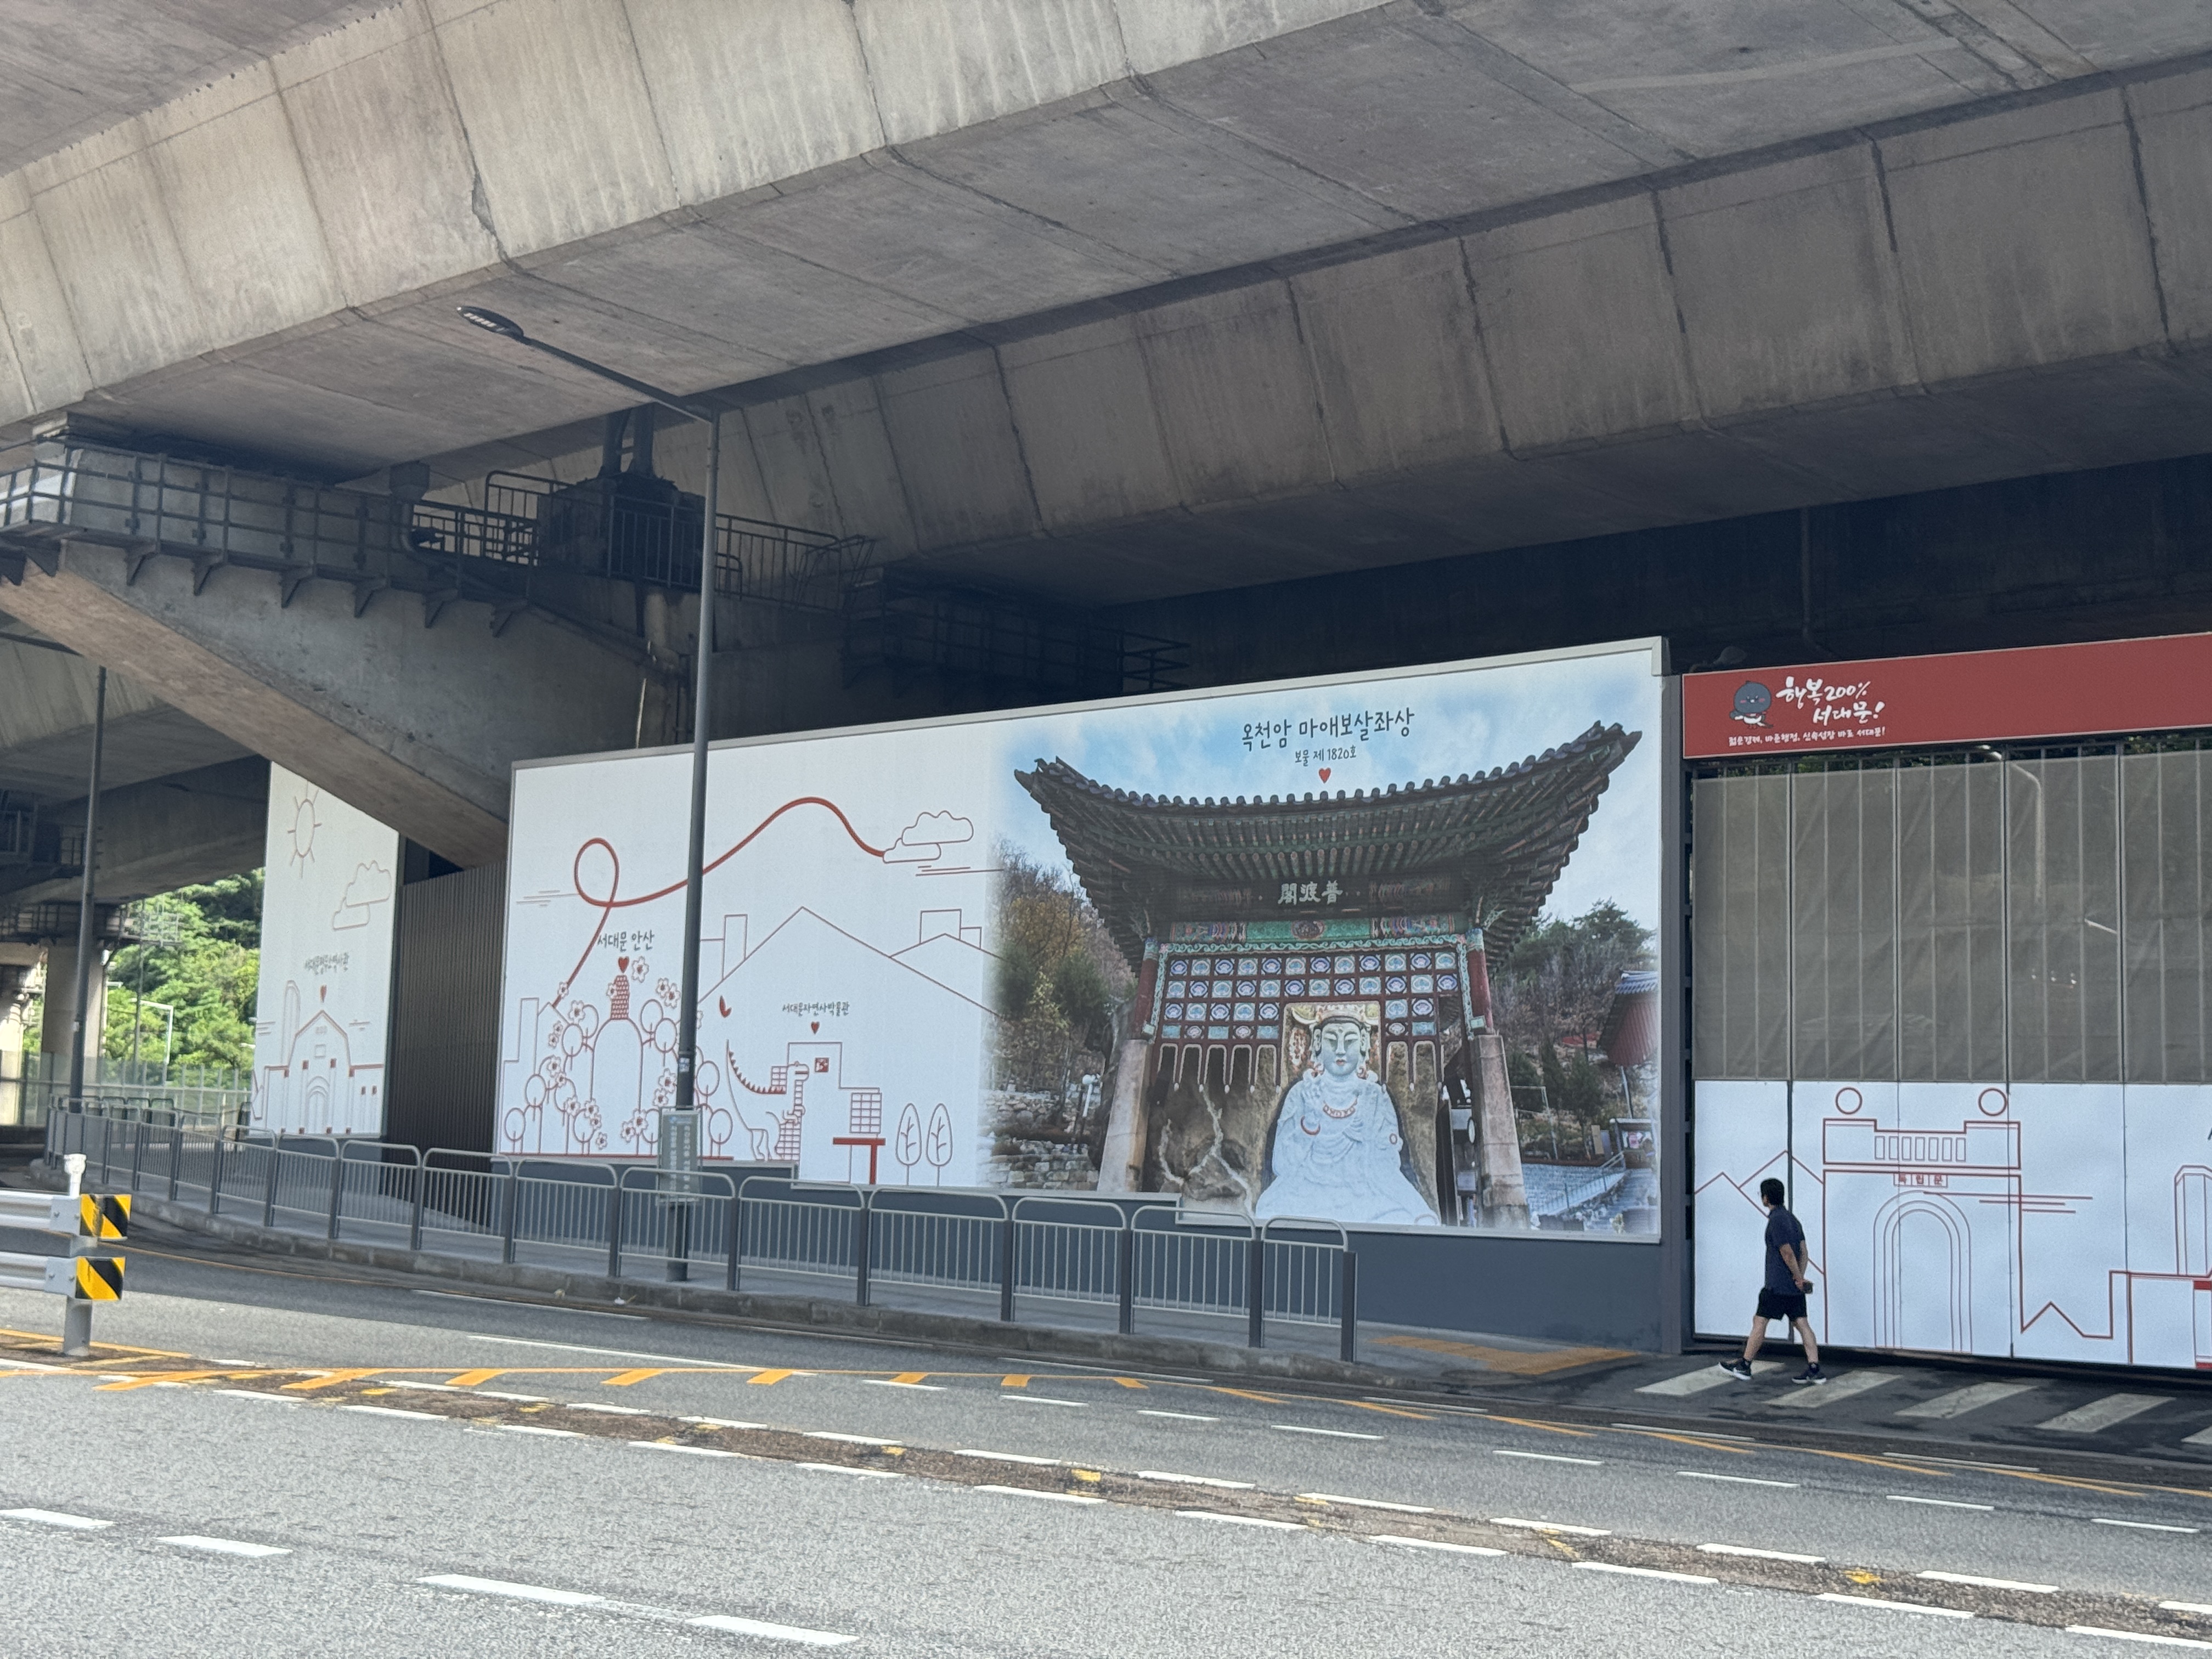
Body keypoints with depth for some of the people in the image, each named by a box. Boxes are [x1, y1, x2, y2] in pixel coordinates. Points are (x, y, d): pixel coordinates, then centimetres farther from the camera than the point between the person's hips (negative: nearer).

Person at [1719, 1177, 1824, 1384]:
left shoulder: (1776, 1221, -14)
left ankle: (1744, 1365, 8)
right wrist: (1801, 1277, 9)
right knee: (1801, 1324, 5)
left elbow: (1787, 1253, -18)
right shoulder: (1791, 1218, 14)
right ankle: (1814, 1369, -1)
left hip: (1778, 1285, -8)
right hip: (1794, 1287, 9)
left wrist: (1799, 1278, -11)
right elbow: (1803, 1251, 13)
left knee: (1759, 1322, 1)